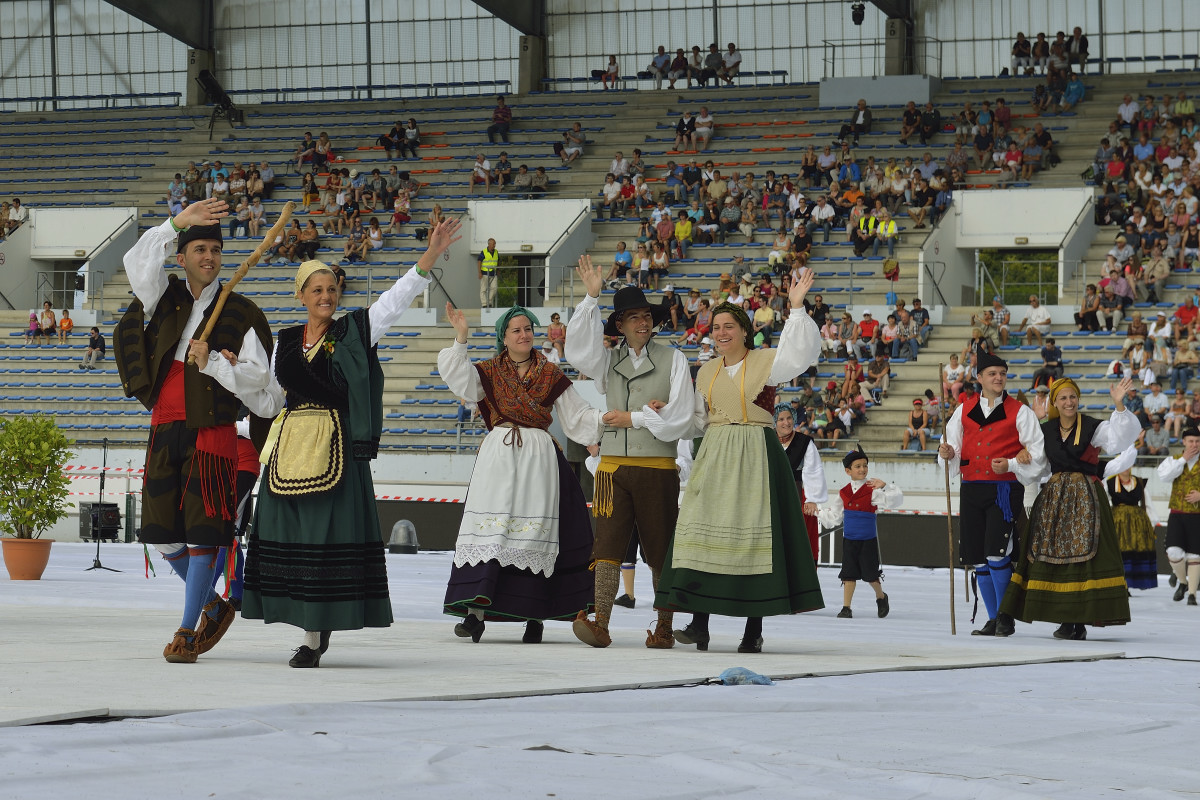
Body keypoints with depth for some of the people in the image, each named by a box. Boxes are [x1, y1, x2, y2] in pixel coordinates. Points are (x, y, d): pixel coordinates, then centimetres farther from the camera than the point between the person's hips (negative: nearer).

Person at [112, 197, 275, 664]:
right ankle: (214, 606, 27)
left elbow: (256, 377, -2)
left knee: (202, 533, -8)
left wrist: (213, 363, -15)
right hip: (165, 430, 4)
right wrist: (177, 223, -15)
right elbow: (138, 261, -8)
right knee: (163, 533, 7)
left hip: (212, 433, -4)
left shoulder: (241, 314, 4)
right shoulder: (166, 297, 11)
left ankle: (187, 631, -4)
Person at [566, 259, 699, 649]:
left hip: (658, 467, -2)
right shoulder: (608, 361, 13)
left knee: (660, 549, 4)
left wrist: (633, 418, -3)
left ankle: (664, 627, 11)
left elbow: (680, 418, -1)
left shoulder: (672, 359, 4)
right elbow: (579, 348, -5)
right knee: (608, 543, -10)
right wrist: (591, 298, -9)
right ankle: (600, 624, -18)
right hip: (614, 466, 2)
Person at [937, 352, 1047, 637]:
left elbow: (1037, 453, 0)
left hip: (1005, 490, -4)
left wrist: (1010, 465, -16)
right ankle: (993, 620, 16)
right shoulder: (964, 410, 12)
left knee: (997, 554, -15)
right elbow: (952, 446, 16)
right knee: (979, 560, 6)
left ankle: (1005, 617, -1)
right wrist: (947, 453, -8)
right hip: (972, 489, 4)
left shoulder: (1019, 412, 1)